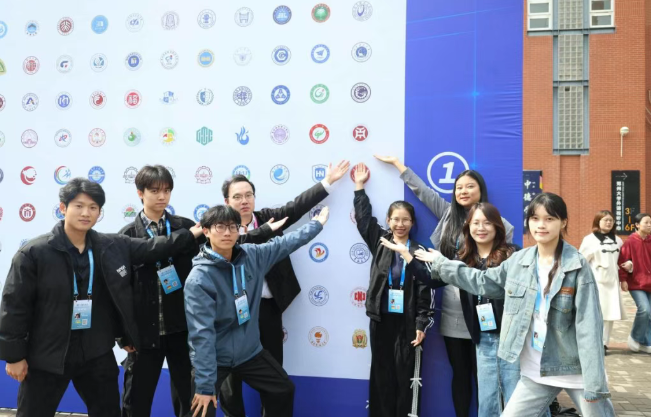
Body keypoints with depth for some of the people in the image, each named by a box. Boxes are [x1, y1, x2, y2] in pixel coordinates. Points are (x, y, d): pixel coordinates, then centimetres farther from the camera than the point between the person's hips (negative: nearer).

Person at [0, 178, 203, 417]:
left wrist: (192, 233, -2)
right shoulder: (34, 252, -12)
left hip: (97, 352, 4)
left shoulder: (113, 246, -1)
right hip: (46, 355, -3)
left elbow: (154, 248, 5)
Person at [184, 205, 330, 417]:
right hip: (214, 358, -5)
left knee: (284, 390, 17)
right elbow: (202, 334, -26)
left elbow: (284, 243, 11)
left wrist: (316, 224, 21)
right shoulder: (199, 278, -23)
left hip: (249, 350, 6)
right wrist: (205, 384, -27)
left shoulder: (251, 255, -7)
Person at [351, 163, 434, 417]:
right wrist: (360, 186, 1)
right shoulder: (379, 242, 5)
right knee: (381, 372, 9)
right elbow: (363, 217, 3)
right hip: (381, 318, 2)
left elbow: (425, 291, -5)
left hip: (406, 321, -2)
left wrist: (422, 324, -9)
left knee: (403, 373, 4)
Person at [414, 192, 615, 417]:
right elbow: (483, 281, 15)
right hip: (536, 371, 4)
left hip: (576, 371, -3)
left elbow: (588, 327, -15)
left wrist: (594, 383, -18)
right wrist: (440, 264, 18)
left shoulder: (578, 267, -12)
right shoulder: (519, 260, 1)